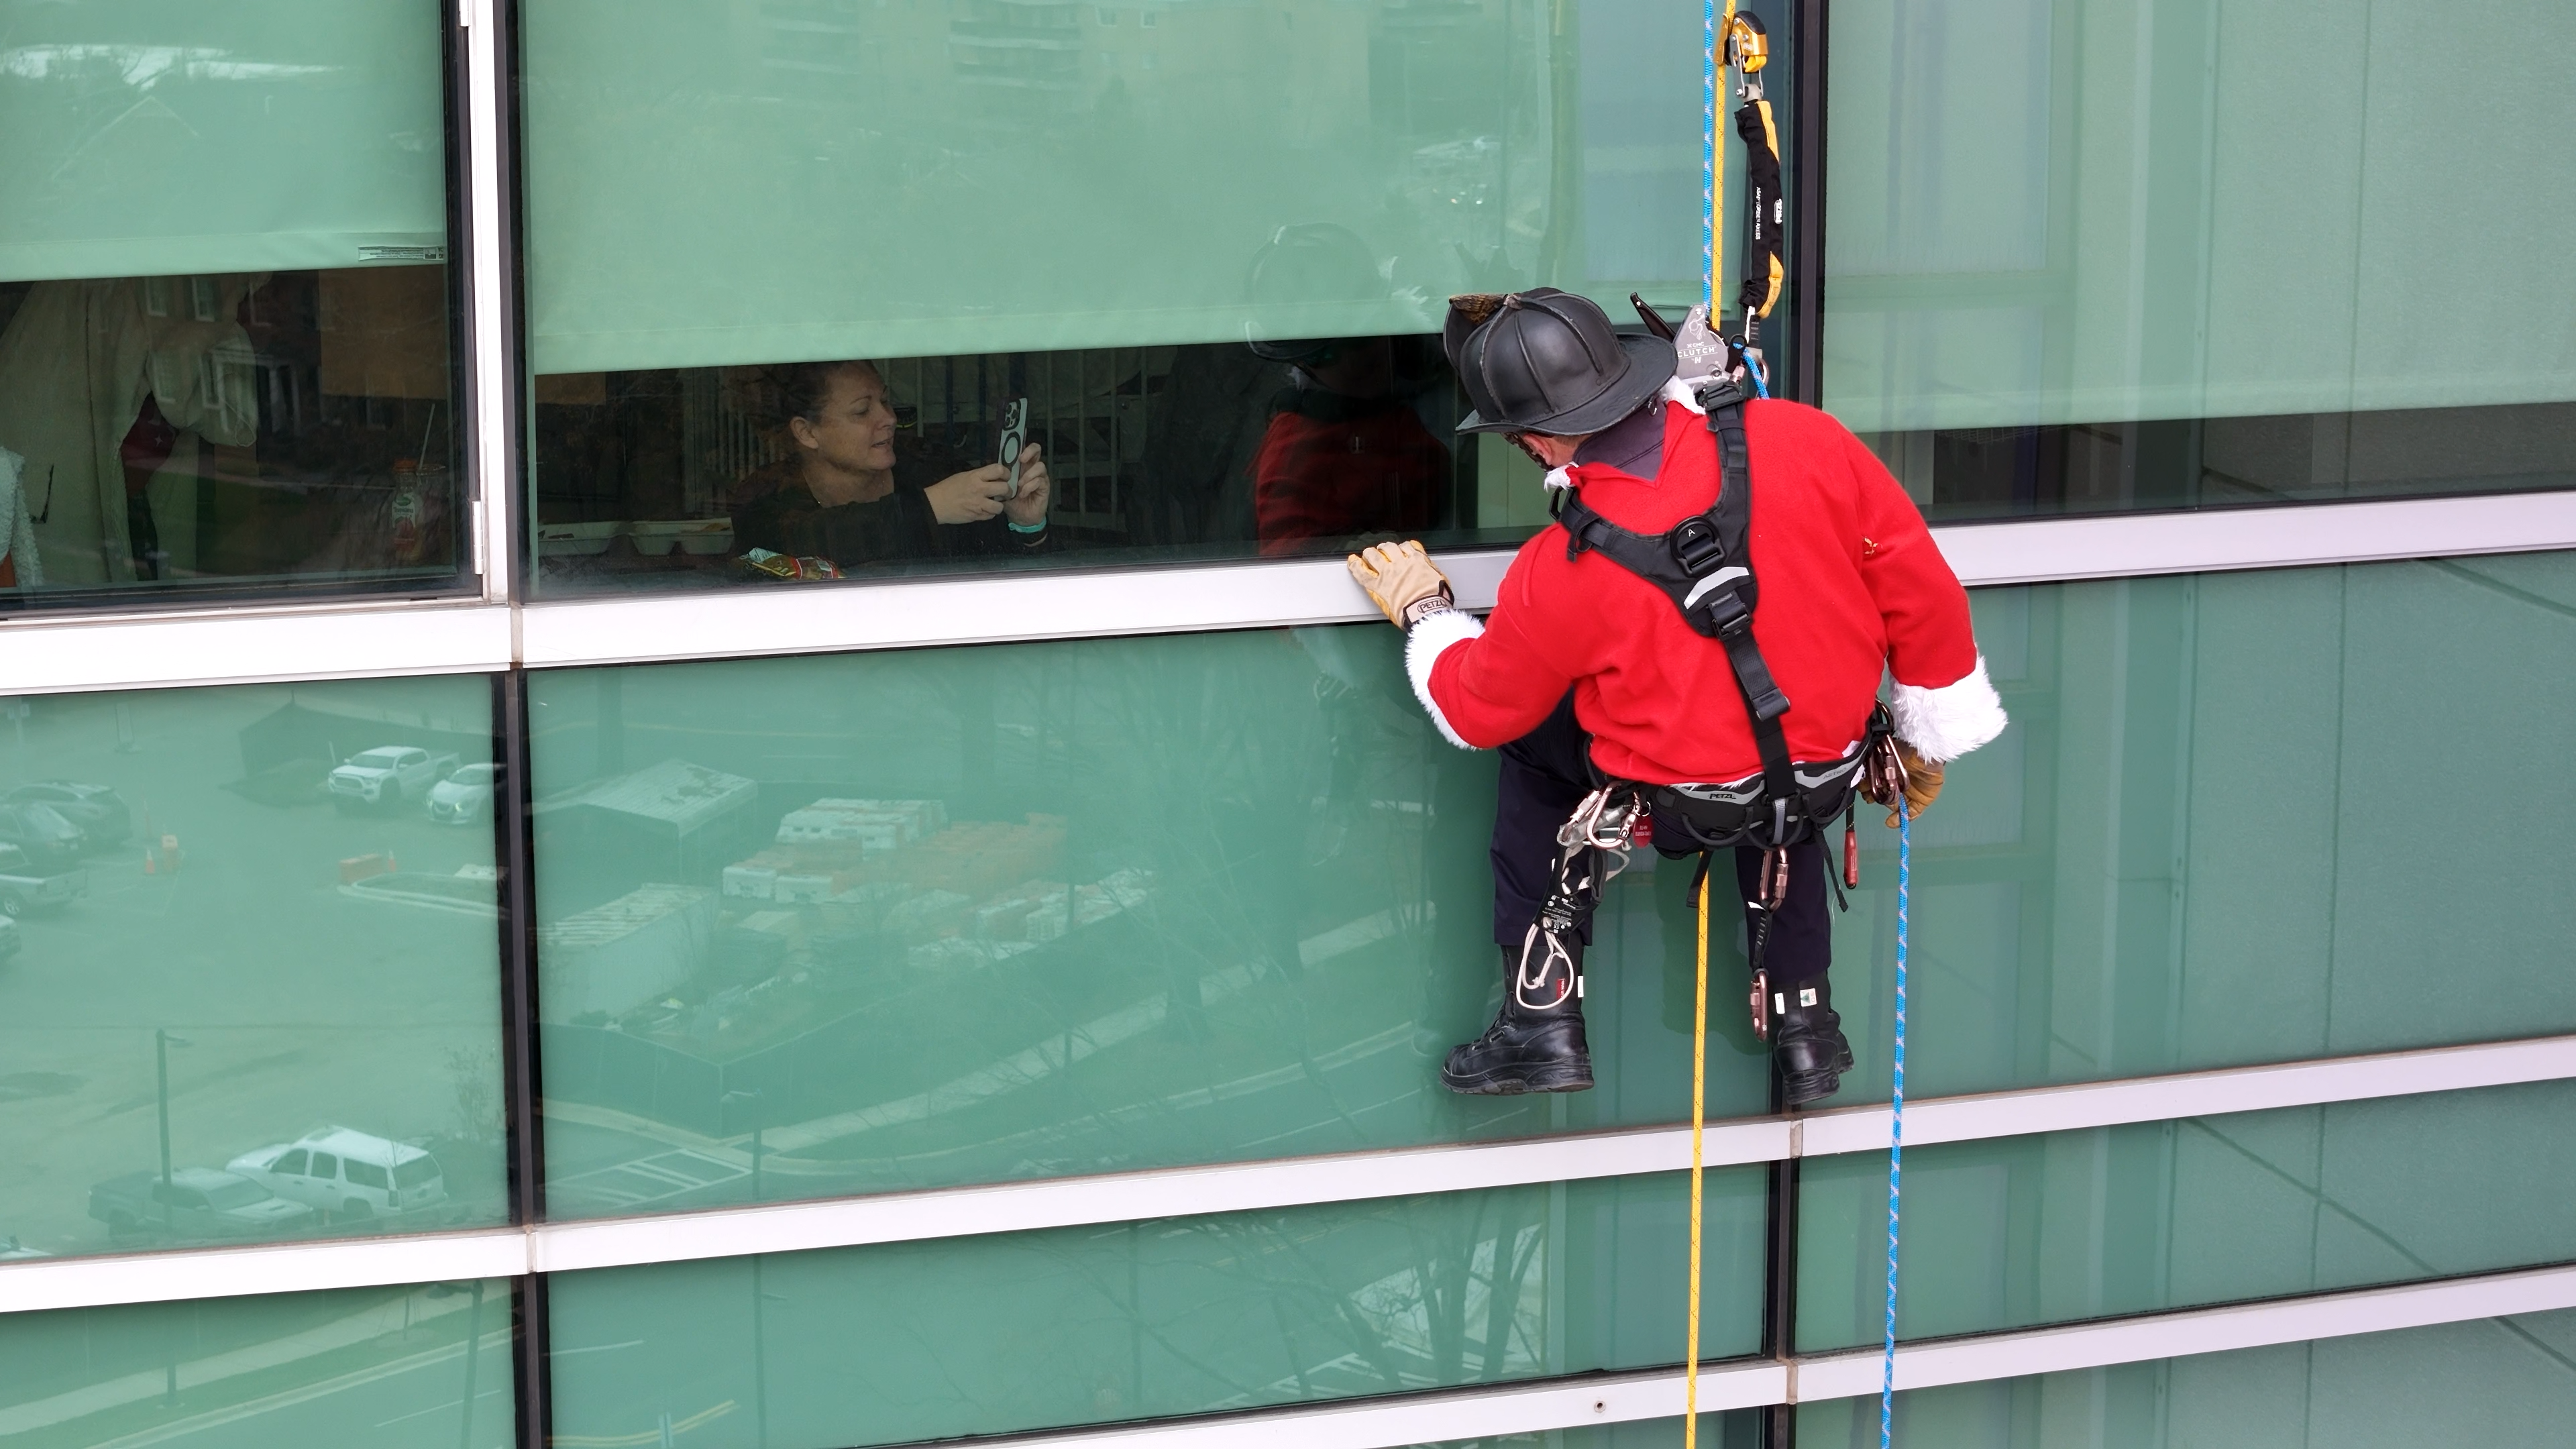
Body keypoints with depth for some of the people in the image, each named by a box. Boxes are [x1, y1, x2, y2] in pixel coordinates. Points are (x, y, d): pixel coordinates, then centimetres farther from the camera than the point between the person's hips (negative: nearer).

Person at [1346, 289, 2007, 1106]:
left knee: (1530, 740, 24)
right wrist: (1932, 735, 9)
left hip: (1681, 815, -3)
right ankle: (1802, 1028, 39)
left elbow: (1475, 712, -3)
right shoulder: (1802, 442, -19)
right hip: (1828, 785, 3)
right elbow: (1921, 588, -8)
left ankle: (1542, 1021, 22)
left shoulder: (1561, 576, -23)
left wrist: (1424, 615, 17)